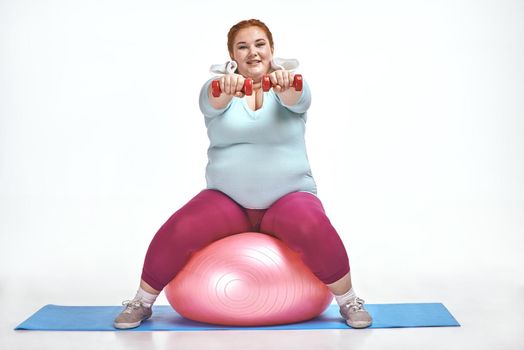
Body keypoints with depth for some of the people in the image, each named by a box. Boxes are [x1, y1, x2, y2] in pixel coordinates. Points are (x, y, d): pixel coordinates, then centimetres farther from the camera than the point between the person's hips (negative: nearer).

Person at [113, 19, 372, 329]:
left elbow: (297, 98, -22)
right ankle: (142, 302, 1)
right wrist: (227, 87, -47)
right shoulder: (221, 87, 3)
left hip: (289, 196, -1)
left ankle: (349, 301, -9)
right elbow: (214, 100, -21)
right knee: (177, 233, -23)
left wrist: (285, 84, -47)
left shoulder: (287, 86, 3)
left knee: (315, 230, -32)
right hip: (226, 198, 1)